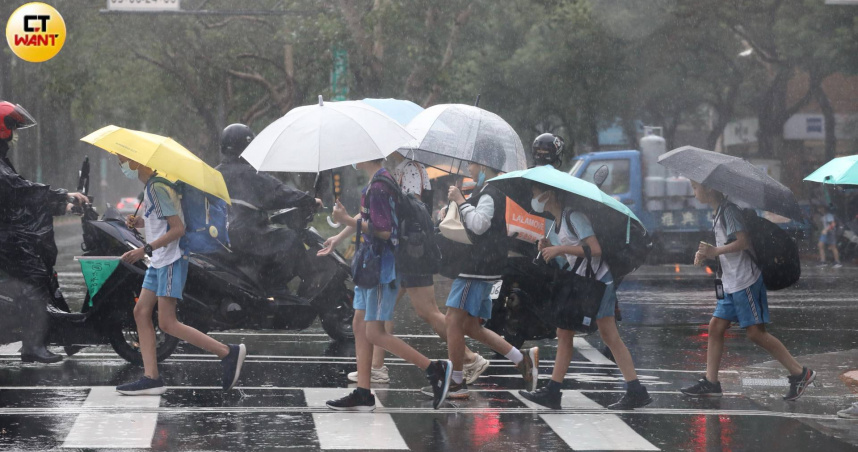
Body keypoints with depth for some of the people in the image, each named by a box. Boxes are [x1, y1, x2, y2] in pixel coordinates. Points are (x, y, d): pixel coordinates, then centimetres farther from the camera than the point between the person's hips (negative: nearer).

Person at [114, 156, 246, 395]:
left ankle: (228, 353, -7)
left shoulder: (157, 188, -17)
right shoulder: (152, 185, 14)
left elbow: (178, 228, -22)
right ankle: (151, 378, 3)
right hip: (158, 262, 10)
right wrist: (140, 222, 7)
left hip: (171, 261, -10)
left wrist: (146, 249, -24)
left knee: (167, 323, -11)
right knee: (141, 312, 5)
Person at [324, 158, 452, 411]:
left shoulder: (379, 185, -19)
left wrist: (348, 220, -18)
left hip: (382, 267, -10)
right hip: (371, 266, 10)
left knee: (375, 333, -8)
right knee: (360, 326, 10)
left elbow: (382, 230, -24)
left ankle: (435, 370, -4)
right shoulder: (374, 183, 12)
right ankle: (362, 394, 11)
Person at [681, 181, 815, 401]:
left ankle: (799, 373, -4)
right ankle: (710, 382, 10)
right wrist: (707, 255, 9)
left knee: (756, 332, -9)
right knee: (716, 327, 7)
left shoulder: (728, 210, -14)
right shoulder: (718, 213, 17)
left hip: (745, 281, -10)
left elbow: (743, 241, -22)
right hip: (731, 283, 10)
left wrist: (715, 251, -16)